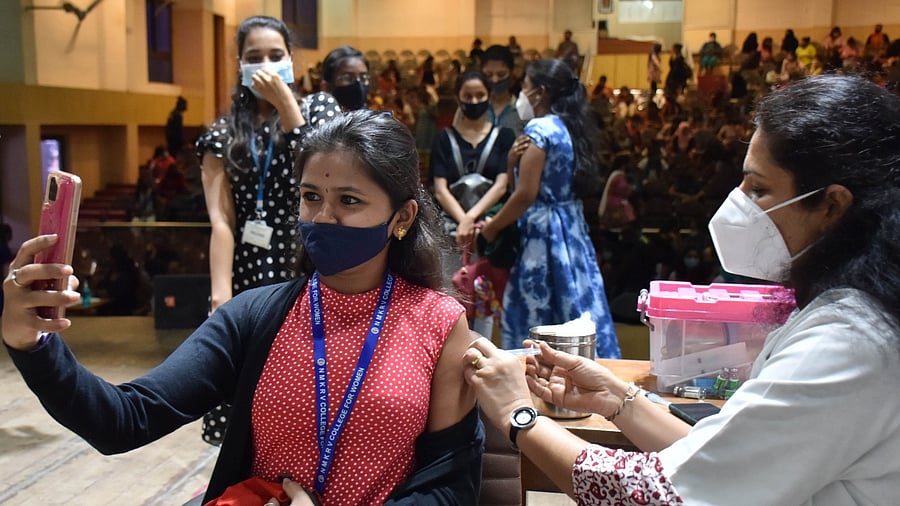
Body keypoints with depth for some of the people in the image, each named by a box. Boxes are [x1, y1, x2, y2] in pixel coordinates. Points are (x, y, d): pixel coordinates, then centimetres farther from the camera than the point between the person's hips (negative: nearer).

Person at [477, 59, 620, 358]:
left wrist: (491, 228, -7)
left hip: (542, 234, -9)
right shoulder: (569, 128, 14)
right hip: (573, 231, 9)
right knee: (575, 313, 12)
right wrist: (515, 160, -1)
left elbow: (525, 195, -19)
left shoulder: (539, 129, -12)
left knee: (537, 321, -3)